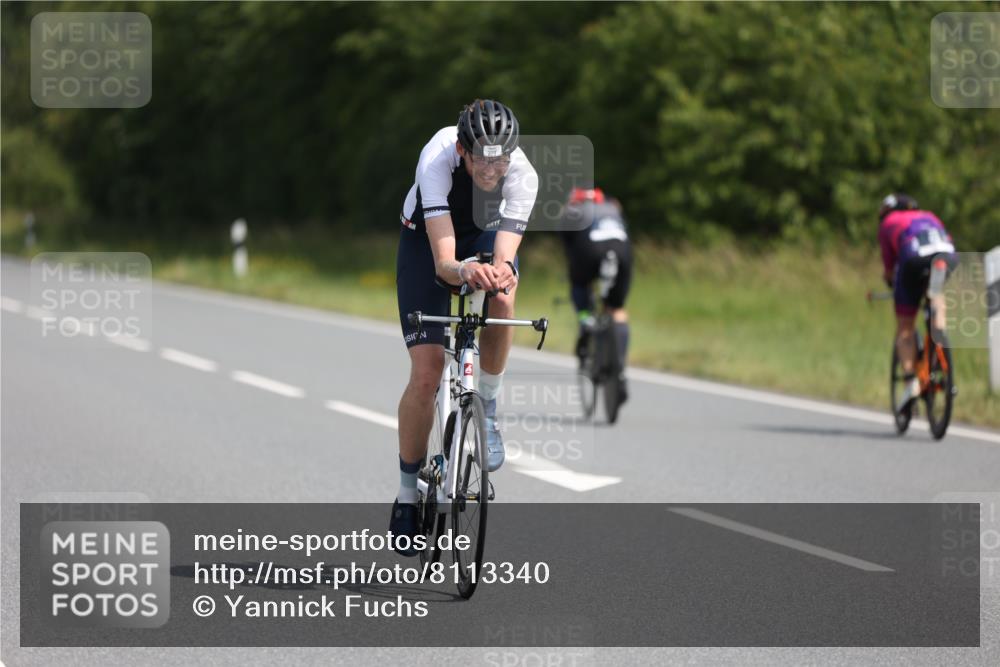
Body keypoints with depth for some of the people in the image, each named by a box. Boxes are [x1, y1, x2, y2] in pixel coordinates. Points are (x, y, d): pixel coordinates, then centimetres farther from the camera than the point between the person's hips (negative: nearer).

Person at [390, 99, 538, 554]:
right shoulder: (437, 159, -38)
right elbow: (442, 262, -46)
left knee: (501, 296, -36)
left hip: (485, 235, 1)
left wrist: (500, 272, -64)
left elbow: (504, 255, -40)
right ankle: (407, 496, 7)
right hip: (427, 239, -1)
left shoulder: (522, 174, -32)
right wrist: (462, 271, -68)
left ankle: (488, 408, -12)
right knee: (426, 373, -10)